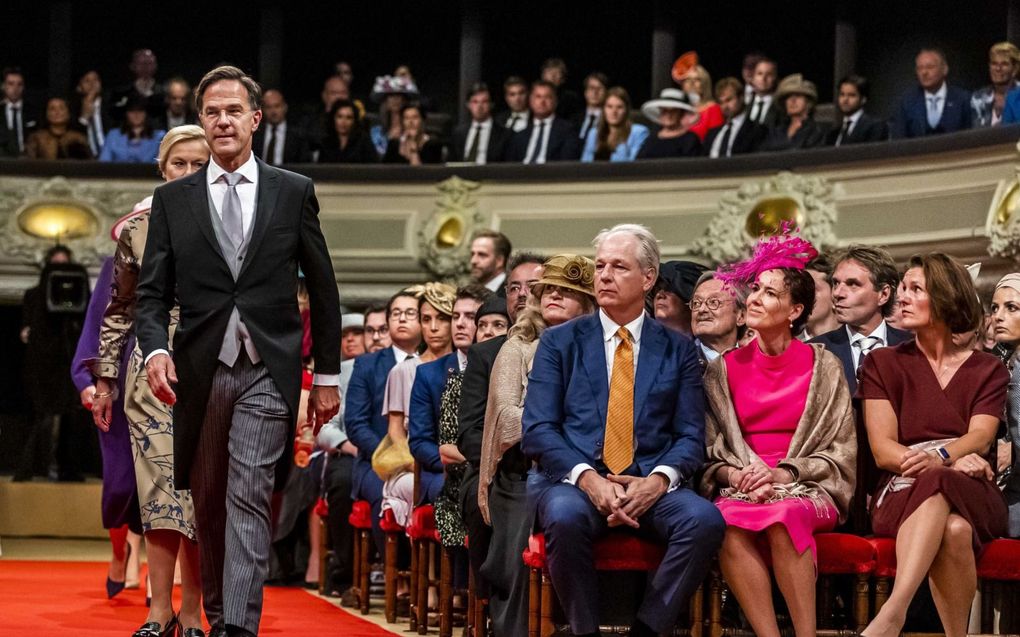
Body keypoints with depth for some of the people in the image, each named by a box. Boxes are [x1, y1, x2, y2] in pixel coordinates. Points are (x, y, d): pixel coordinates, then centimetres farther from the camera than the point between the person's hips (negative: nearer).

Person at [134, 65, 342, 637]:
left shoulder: (295, 192, 6)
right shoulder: (172, 200, 8)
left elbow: (323, 289, 9)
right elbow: (153, 291, 5)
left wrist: (328, 374, 8)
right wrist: (155, 349, -14)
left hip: (268, 370, -2)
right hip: (199, 370, 2)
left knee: (249, 498, -13)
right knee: (208, 501, 10)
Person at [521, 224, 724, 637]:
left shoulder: (677, 350, 14)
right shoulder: (559, 342, 11)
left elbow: (691, 436, 8)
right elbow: (537, 429, 1)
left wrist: (659, 479, -15)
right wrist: (588, 478, -17)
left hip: (650, 486, 1)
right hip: (574, 480, -1)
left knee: (705, 520, -30)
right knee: (565, 518, -36)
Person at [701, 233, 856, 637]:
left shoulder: (823, 367, 5)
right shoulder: (723, 369, 11)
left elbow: (841, 453, 2)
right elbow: (709, 452, 10)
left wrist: (781, 475, -11)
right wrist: (734, 475, -11)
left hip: (805, 489, -1)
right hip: (740, 489, 2)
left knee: (782, 518, -37)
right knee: (729, 525, -34)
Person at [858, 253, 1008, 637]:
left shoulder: (987, 370, 16)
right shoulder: (882, 364, 14)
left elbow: (979, 439, -2)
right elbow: (883, 450, 1)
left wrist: (939, 459, -26)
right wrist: (954, 460, -16)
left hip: (971, 494, 1)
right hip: (903, 492, 0)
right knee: (952, 529, -39)